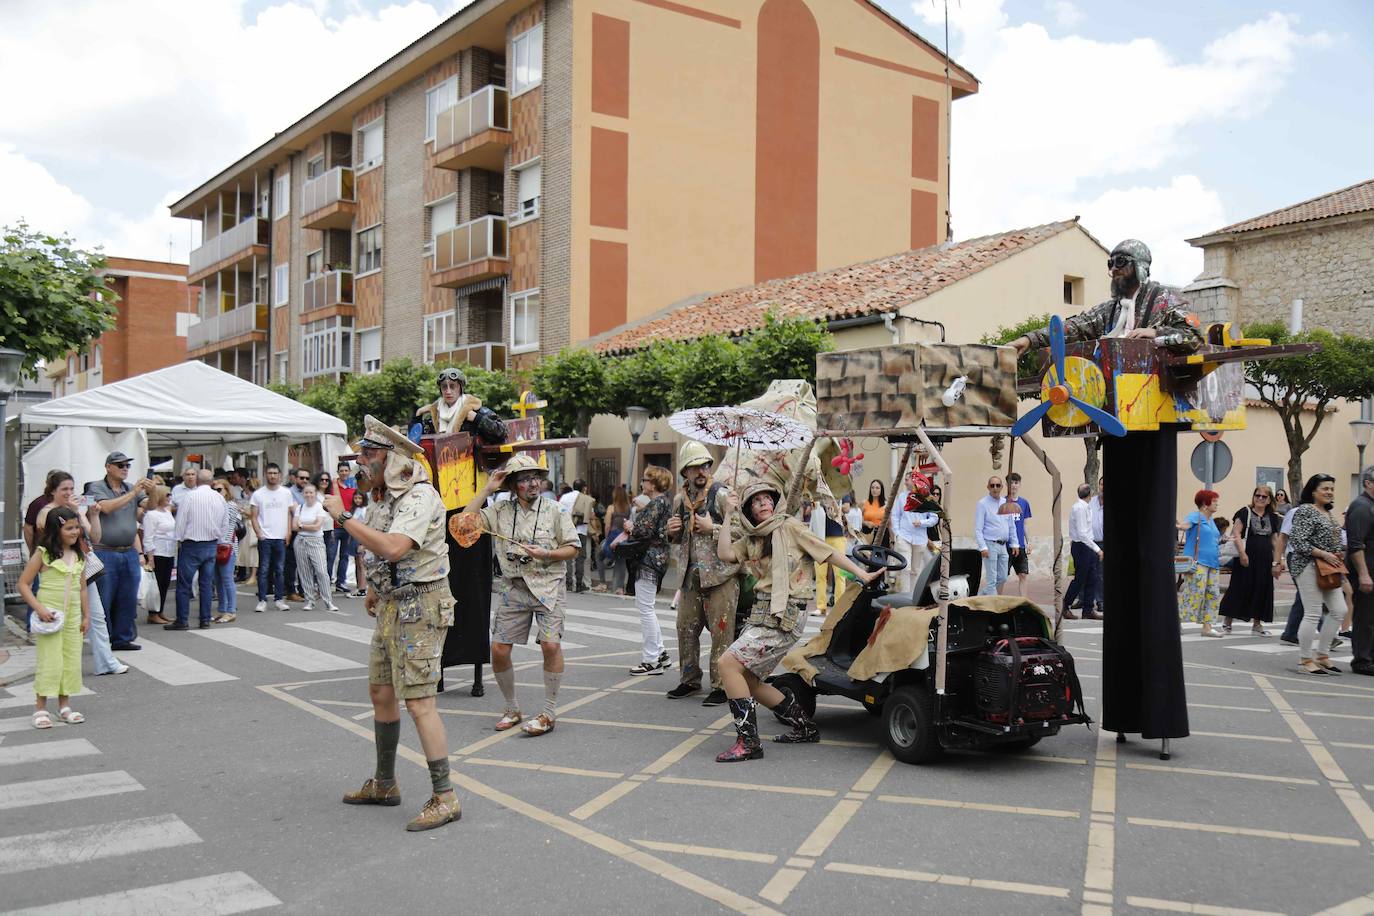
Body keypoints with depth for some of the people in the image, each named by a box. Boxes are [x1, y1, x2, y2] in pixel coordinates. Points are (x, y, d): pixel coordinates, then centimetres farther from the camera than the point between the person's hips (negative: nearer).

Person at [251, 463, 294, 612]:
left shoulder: (286, 493, 7)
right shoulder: (258, 494, 0)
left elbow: (289, 514, 10)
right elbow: (253, 516, 0)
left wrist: (288, 532, 0)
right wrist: (258, 533, -11)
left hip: (281, 538, 2)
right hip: (265, 538, -2)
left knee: (280, 570, 7)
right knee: (263, 570, -1)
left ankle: (279, 600, 13)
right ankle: (262, 600, 4)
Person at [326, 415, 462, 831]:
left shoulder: (421, 497, -18)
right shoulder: (389, 497, 13)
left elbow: (394, 548, -32)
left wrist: (344, 518, -25)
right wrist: (376, 589, 17)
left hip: (418, 609, -10)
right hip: (391, 607, 10)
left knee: (419, 701, -10)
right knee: (381, 692, 16)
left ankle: (444, 798, -4)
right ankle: (384, 785, 31)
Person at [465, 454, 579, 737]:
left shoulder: (555, 511, 2)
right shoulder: (500, 511, 7)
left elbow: (572, 548, 3)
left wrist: (545, 554, -13)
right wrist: (487, 489, -2)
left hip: (547, 586, -3)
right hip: (514, 589, 3)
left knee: (551, 644, -17)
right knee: (499, 650, 0)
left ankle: (549, 713, -3)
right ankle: (512, 709, 21)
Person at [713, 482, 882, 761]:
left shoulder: (788, 526, -2)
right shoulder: (751, 538, 18)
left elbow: (827, 552, -1)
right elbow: (724, 554, 2)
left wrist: (862, 574, -3)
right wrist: (728, 514, 3)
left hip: (786, 615, -8)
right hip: (761, 612, 8)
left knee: (728, 663, -18)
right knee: (747, 679, 11)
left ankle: (748, 742, -13)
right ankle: (805, 728, 26)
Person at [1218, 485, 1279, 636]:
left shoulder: (1272, 517, 13)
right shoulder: (1245, 513, -3)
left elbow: (1275, 540, 17)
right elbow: (1236, 533, -10)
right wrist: (1242, 553, -18)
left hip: (1265, 560, 5)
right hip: (1247, 558, -5)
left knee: (1262, 590, 6)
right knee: (1239, 588, -3)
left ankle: (1257, 624, 14)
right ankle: (1226, 622, 5)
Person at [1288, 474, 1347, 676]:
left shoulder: (1328, 513, 17)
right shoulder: (1305, 511, -11)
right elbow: (1298, 541, -19)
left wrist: (1338, 554, 6)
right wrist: (1324, 554, -20)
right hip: (1309, 567, -9)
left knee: (1339, 611, 6)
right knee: (1313, 614, -7)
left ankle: (1322, 655, 17)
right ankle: (1305, 660, 3)